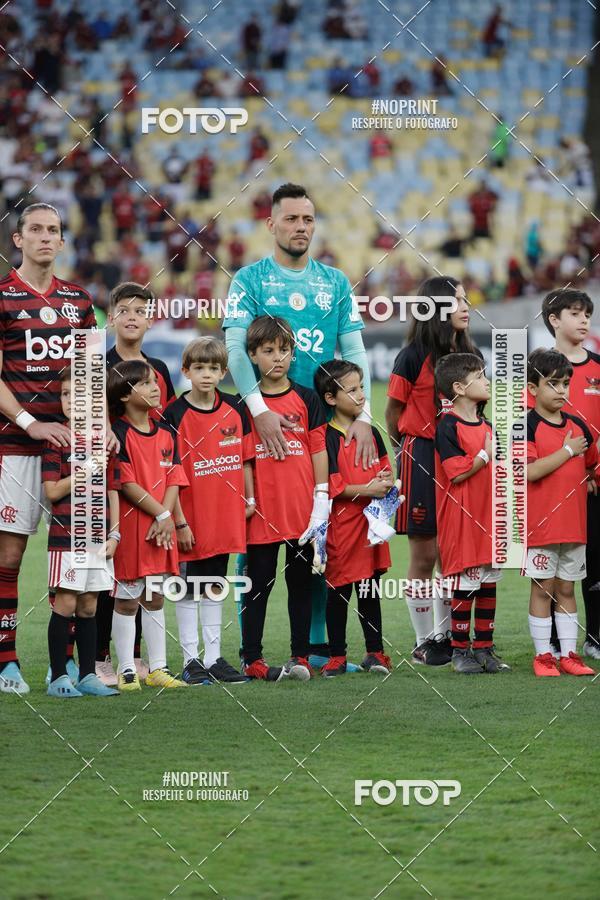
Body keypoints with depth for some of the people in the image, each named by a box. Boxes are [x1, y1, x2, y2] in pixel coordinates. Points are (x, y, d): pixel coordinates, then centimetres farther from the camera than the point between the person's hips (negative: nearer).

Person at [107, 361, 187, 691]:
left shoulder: (164, 432, 11)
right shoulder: (119, 434, -10)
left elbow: (173, 479, 7)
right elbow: (127, 484, -14)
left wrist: (166, 519, -7)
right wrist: (161, 514, -13)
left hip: (160, 528, 6)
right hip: (130, 525, -6)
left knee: (155, 598, 11)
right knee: (127, 599, 0)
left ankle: (158, 669, 16)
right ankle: (127, 672, 4)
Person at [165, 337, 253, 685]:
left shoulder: (234, 410, 4)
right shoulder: (176, 415, -11)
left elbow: (245, 458, 13)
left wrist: (249, 499, 8)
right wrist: (179, 522, -14)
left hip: (226, 515, 4)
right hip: (192, 520, -4)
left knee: (215, 586, 12)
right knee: (189, 590, 3)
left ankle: (214, 657, 18)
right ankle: (191, 660, 9)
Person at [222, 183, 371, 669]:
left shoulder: (336, 283, 11)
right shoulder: (250, 279, 1)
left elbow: (356, 353, 6)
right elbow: (235, 348, -9)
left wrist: (363, 416, -7)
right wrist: (259, 408, -23)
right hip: (264, 422, -3)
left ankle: (317, 643, 12)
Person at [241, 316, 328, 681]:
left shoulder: (307, 399, 5)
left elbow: (319, 451, 5)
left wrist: (321, 502, -1)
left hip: (301, 511, 1)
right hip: (262, 513, -1)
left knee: (301, 582, 6)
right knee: (259, 584, 3)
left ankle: (300, 656, 11)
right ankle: (252, 658, 7)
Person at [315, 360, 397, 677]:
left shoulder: (370, 432, 10)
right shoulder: (328, 438, -11)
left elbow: (385, 468, 19)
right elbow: (331, 487, -16)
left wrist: (386, 481, -2)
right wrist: (367, 490, -18)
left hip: (370, 521, 6)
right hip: (341, 523, -6)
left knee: (370, 590, 12)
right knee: (339, 590, 2)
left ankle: (375, 651, 19)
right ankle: (336, 656, 10)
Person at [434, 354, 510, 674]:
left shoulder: (487, 427, 14)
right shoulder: (448, 427, -12)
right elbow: (457, 473, -19)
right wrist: (487, 454, -15)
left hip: (489, 517, 7)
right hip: (461, 518, -7)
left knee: (488, 584, 9)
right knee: (464, 586, -3)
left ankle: (484, 648, 16)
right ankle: (460, 650, 6)